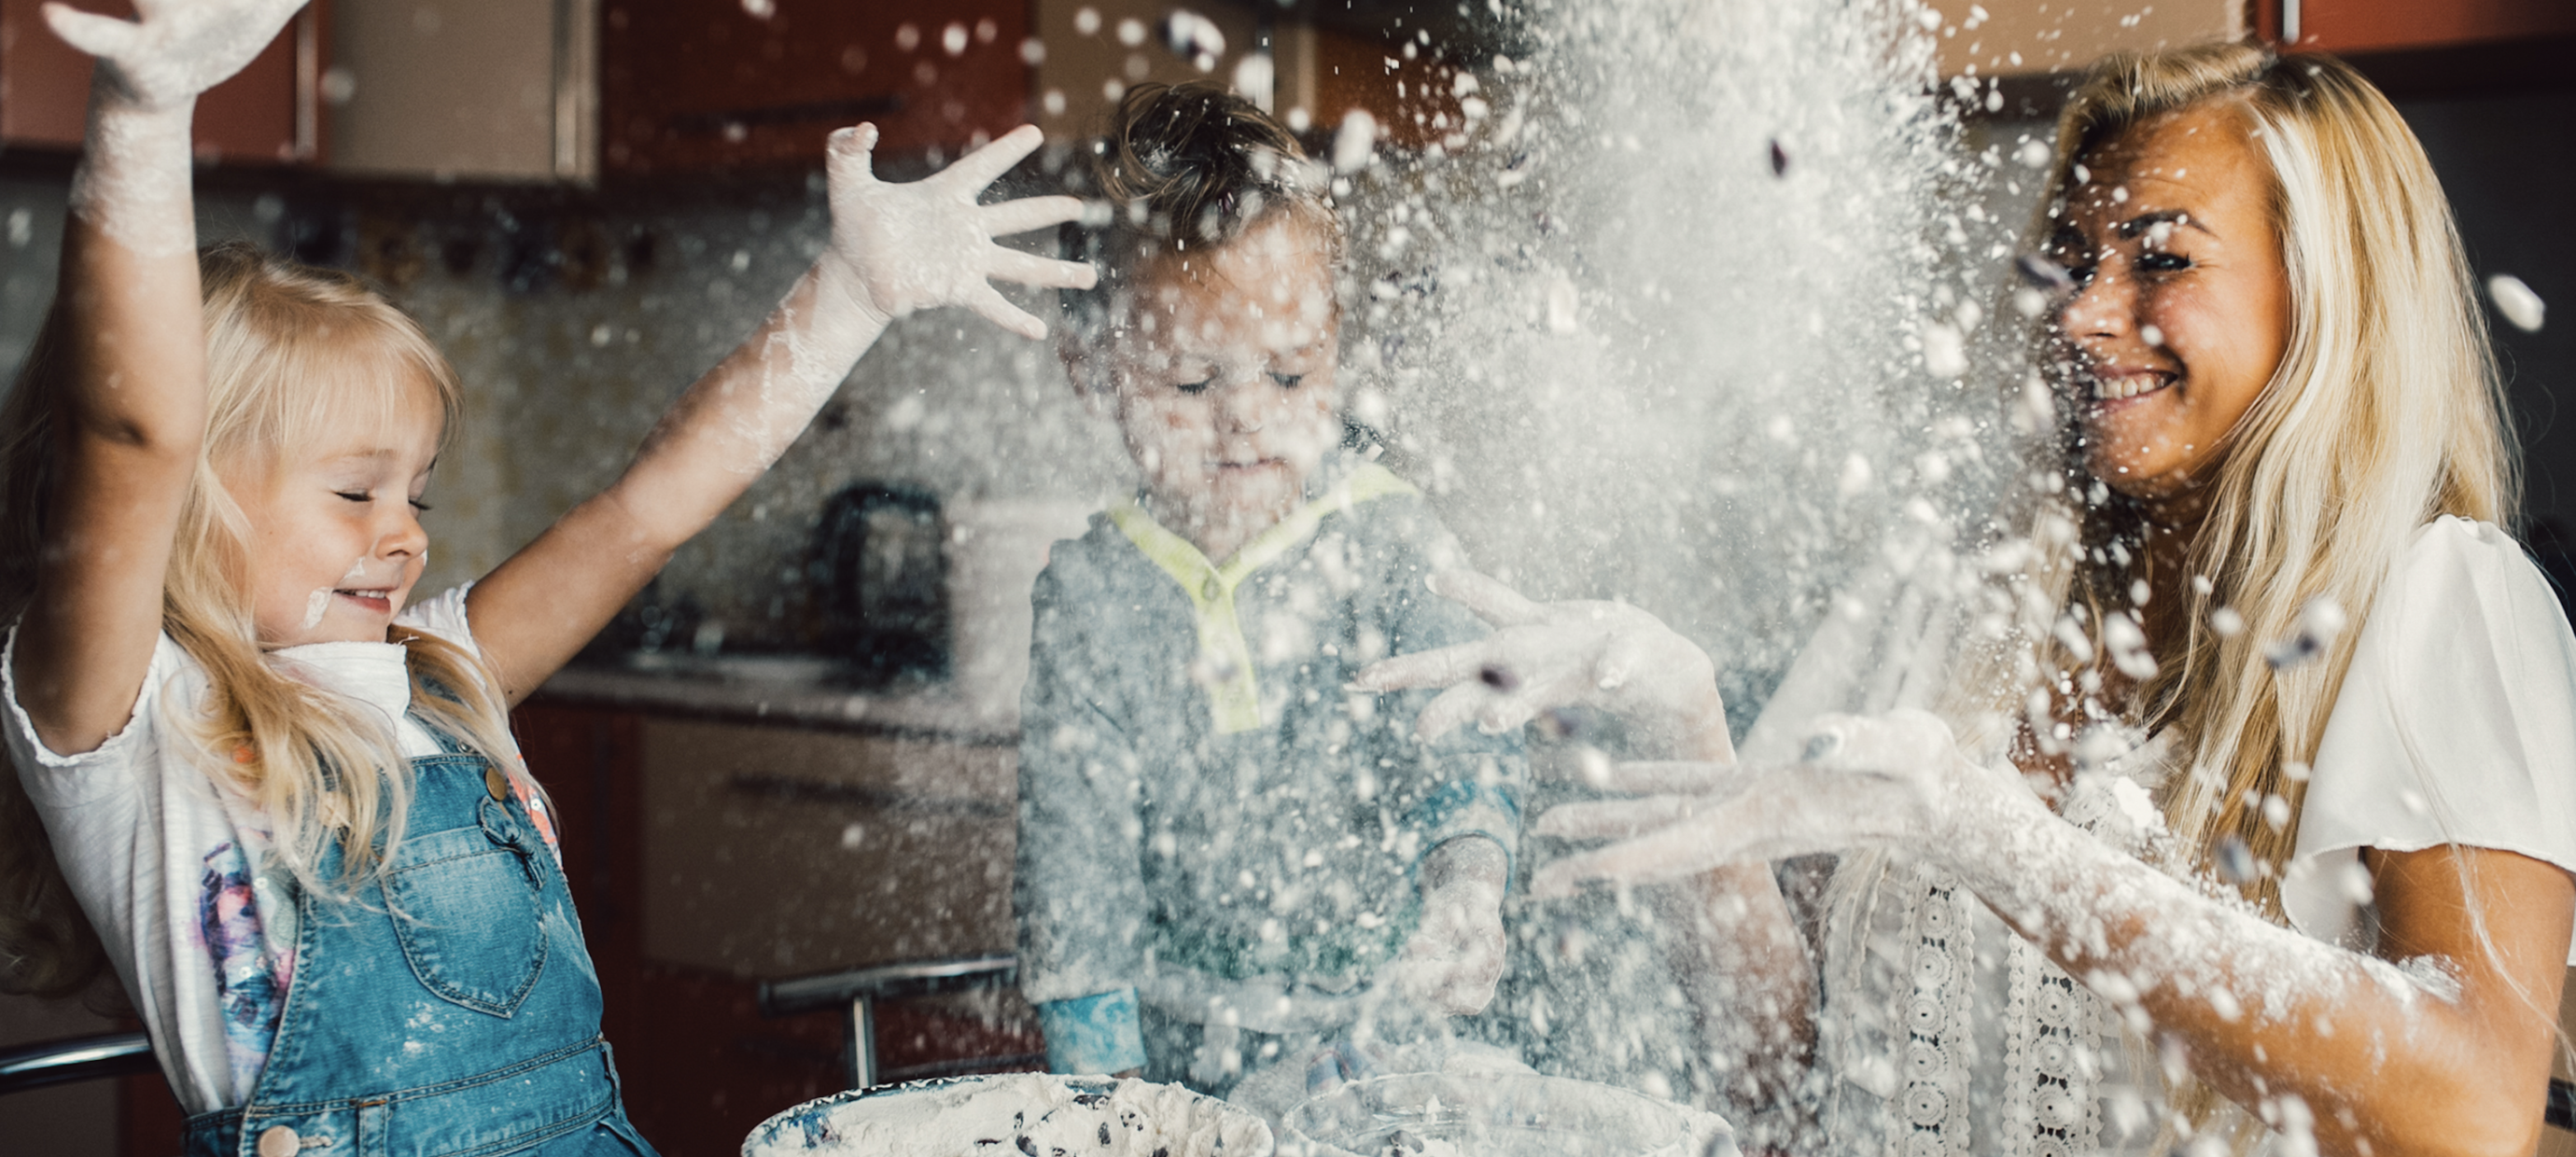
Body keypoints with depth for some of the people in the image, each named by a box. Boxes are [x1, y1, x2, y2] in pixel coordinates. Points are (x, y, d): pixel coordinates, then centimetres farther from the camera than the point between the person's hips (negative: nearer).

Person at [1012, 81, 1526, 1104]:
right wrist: (1103, 1075, -9)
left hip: (1387, 1024, -1)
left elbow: (1465, 732, -11)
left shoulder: (1386, 539, -3)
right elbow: (1073, 845, -1)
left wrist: (1469, 878, -33)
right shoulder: (1091, 596, -2)